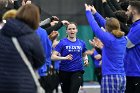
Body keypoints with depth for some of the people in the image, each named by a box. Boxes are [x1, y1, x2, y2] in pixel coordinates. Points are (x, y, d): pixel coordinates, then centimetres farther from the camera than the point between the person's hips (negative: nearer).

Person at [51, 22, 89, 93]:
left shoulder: (81, 43, 5)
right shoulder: (62, 42, -4)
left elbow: (84, 55, 25)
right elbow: (53, 57, -11)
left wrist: (86, 59, 2)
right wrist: (64, 58, -26)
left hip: (77, 71, 0)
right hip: (64, 71, 0)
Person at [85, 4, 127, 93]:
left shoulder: (109, 39, -13)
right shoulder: (123, 39, 7)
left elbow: (95, 27, -5)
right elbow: (106, 24, 17)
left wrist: (88, 12, 10)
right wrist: (95, 13, 25)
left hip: (110, 77, -7)